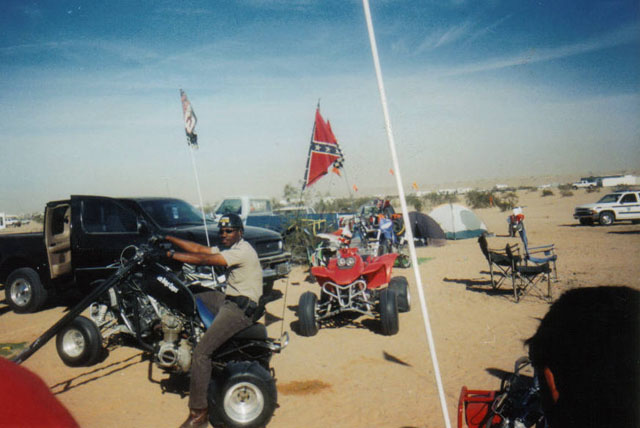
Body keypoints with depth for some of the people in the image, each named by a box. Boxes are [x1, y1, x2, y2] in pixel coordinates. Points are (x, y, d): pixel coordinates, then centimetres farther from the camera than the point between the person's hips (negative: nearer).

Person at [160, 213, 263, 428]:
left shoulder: (242, 251, -15)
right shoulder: (228, 249, 16)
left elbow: (204, 260, -22)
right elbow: (199, 249, 12)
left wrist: (173, 255, -17)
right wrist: (168, 238, 6)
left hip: (241, 309, -10)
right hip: (229, 299, 10)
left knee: (201, 352, -17)